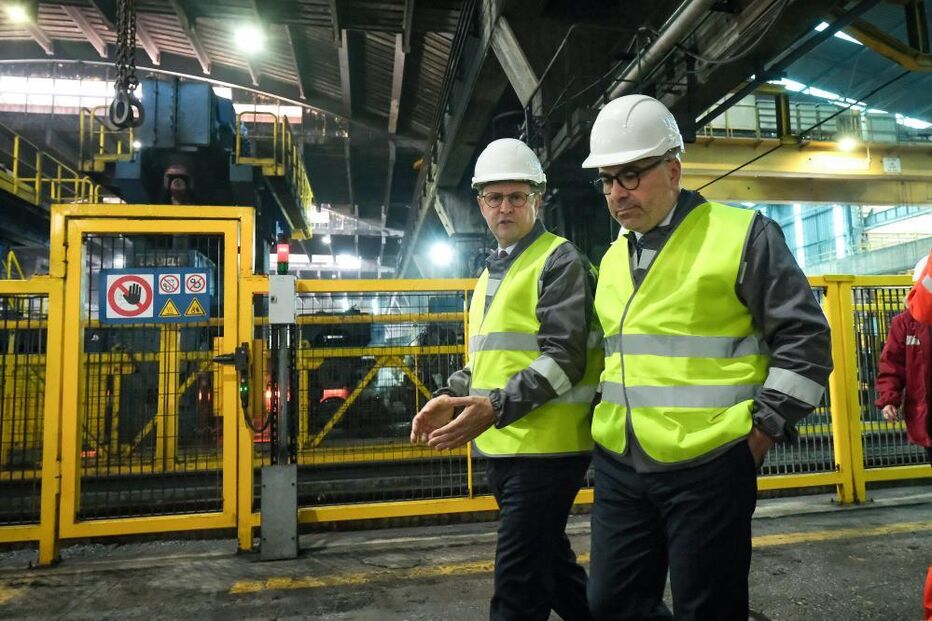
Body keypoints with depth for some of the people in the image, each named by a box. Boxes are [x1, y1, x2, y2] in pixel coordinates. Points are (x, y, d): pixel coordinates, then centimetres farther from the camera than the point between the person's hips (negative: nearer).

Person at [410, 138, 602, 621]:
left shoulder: (560, 262, -7)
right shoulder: (490, 274, 18)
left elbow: (565, 359, -17)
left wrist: (498, 406, -27)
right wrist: (451, 396, 6)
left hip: (546, 446, -9)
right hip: (502, 448, 9)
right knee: (552, 564, 22)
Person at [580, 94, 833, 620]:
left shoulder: (741, 234, -6)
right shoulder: (613, 259, 14)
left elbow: (804, 337, -7)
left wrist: (763, 431, -9)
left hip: (708, 466, -6)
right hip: (619, 467, 6)